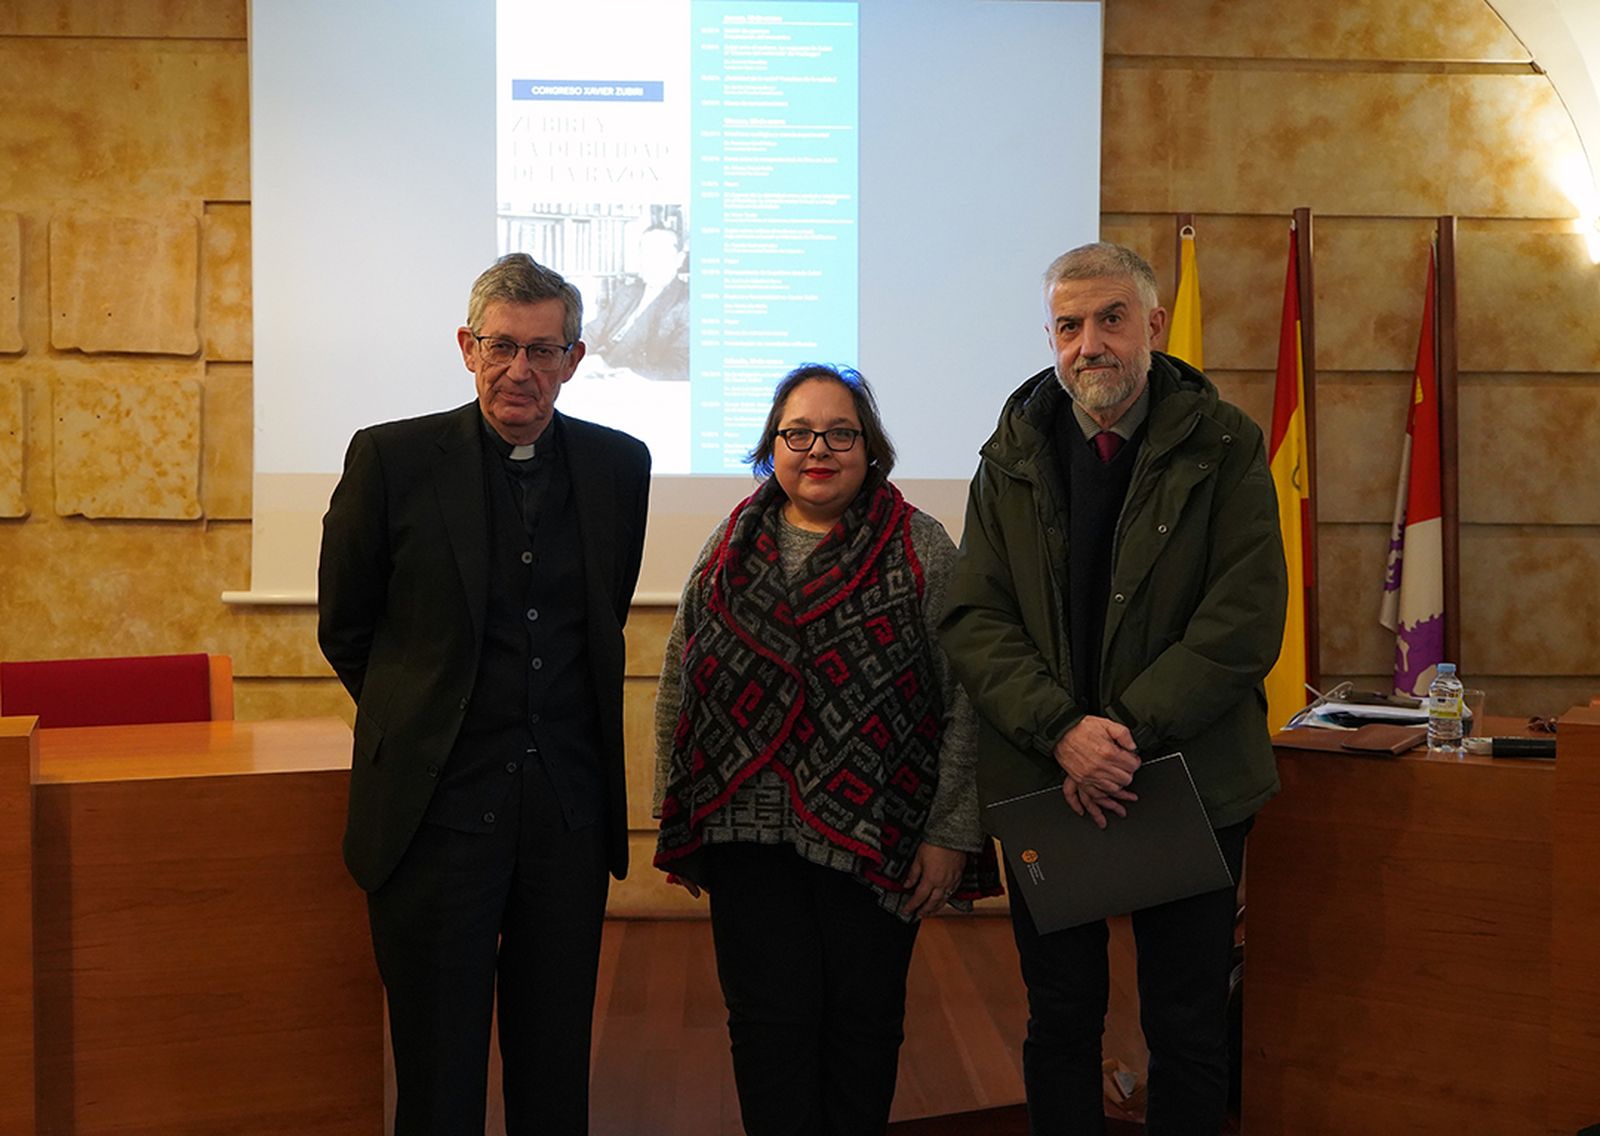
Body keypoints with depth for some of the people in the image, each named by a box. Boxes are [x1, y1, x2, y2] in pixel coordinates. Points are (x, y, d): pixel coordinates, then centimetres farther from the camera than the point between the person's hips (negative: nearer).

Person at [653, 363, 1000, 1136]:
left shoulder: (922, 551, -1)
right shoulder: (729, 550, 8)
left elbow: (966, 703, -3)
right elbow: (677, 690, 11)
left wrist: (951, 835, -8)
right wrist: (676, 823, 8)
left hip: (875, 840, -2)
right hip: (749, 837, 2)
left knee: (864, 1021, 7)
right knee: (770, 1019, 3)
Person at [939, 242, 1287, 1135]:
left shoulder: (1223, 447, -4)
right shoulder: (1012, 457, 4)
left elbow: (1245, 621, -12)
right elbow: (974, 618, -3)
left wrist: (1127, 735, -19)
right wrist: (1063, 731, -18)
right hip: (1045, 783, 2)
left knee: (1190, 1034, 9)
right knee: (1060, 1025, 13)